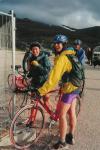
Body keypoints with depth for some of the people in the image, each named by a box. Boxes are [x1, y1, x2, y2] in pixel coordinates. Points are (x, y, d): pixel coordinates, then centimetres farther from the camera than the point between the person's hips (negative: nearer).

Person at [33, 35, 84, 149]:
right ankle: (71, 137, 33)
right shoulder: (71, 54, 9)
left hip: (69, 89, -9)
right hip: (75, 87, 9)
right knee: (72, 113, 18)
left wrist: (40, 91, -32)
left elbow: (53, 77, -30)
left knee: (61, 115, 0)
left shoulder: (61, 58, -21)